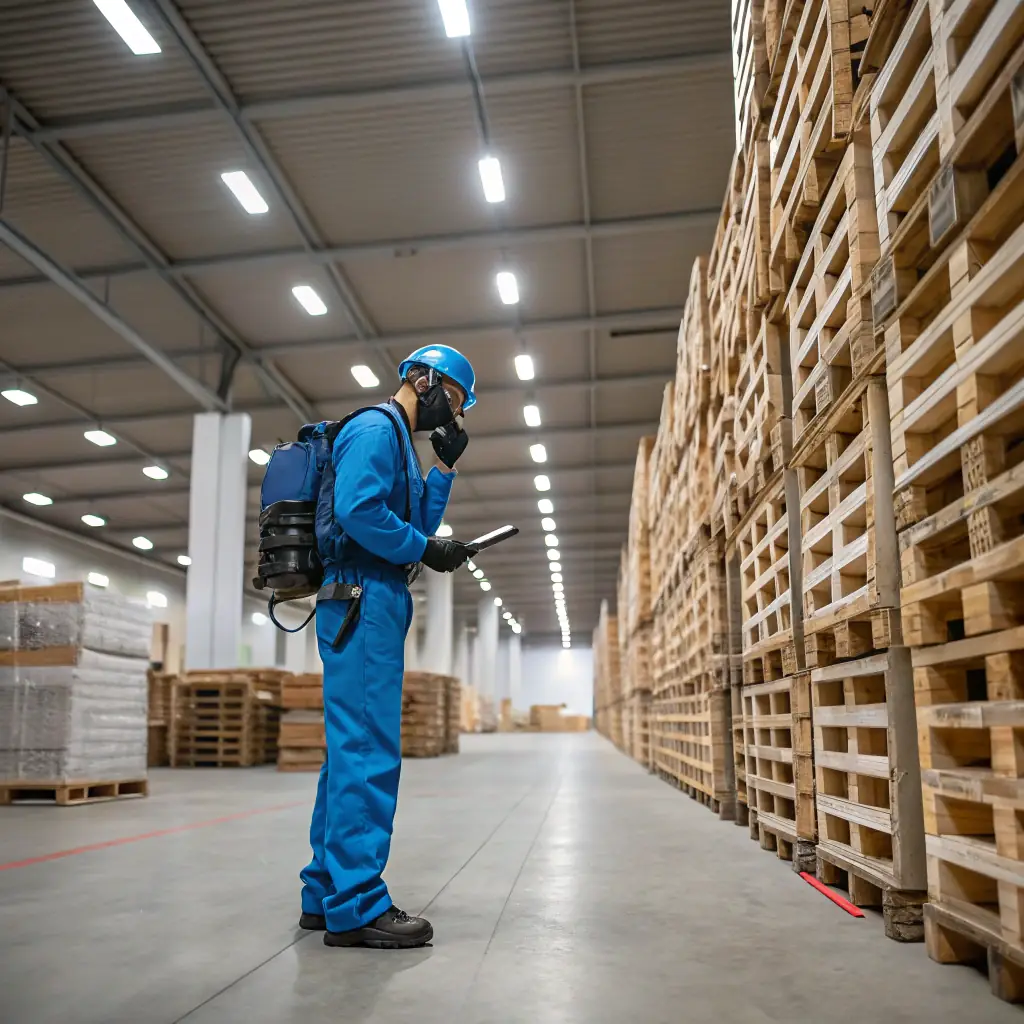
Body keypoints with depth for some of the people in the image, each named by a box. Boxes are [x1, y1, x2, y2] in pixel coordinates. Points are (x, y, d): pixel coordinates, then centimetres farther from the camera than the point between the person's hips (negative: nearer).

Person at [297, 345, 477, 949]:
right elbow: (357, 510, -21)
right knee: (367, 750, -11)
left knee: (351, 751, 11)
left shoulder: (399, 442, 25)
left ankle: (327, 894, 18)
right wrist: (425, 550, -12)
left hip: (372, 606, 11)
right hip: (363, 601, -11)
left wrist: (445, 468, 16)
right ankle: (356, 906, -7)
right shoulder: (376, 429, -6)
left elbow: (416, 524, 22)